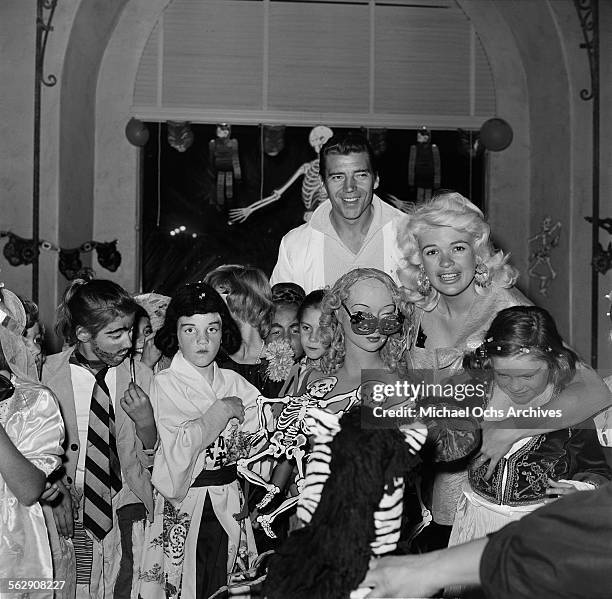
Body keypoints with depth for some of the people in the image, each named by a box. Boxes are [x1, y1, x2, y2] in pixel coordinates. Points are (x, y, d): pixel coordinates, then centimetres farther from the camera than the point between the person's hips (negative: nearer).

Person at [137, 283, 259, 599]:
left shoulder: (235, 383, 5)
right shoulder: (164, 384, -7)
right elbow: (180, 447, -19)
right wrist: (223, 410, -12)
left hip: (229, 509, 4)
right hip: (184, 508, -3)